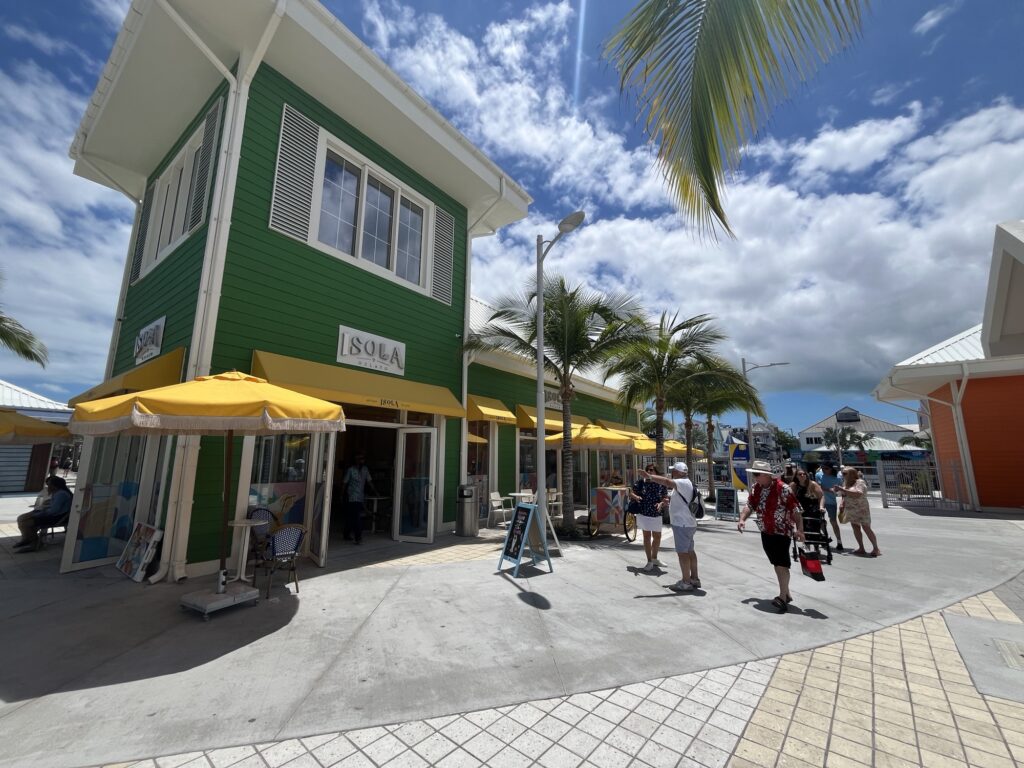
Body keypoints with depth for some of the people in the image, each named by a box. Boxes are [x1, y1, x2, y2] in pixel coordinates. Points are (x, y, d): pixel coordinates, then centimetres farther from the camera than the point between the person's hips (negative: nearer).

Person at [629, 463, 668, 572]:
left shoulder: (661, 484, -1)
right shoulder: (640, 482, -5)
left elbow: (664, 498, 3)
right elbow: (631, 493, -1)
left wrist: (661, 504, -18)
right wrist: (635, 496, -22)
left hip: (656, 514, 3)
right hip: (643, 513, -3)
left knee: (657, 537, 14)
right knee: (647, 536, 1)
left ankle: (654, 559, 35)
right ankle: (649, 562, 12)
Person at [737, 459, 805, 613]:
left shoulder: (783, 489, -18)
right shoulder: (755, 488, 2)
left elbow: (795, 510, -15)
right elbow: (749, 505, 7)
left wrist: (799, 529, -20)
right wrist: (742, 519, -6)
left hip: (782, 531, -7)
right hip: (765, 532, 7)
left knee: (781, 563, -7)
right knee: (776, 564, 16)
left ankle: (783, 597, 0)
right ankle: (786, 594, 29)